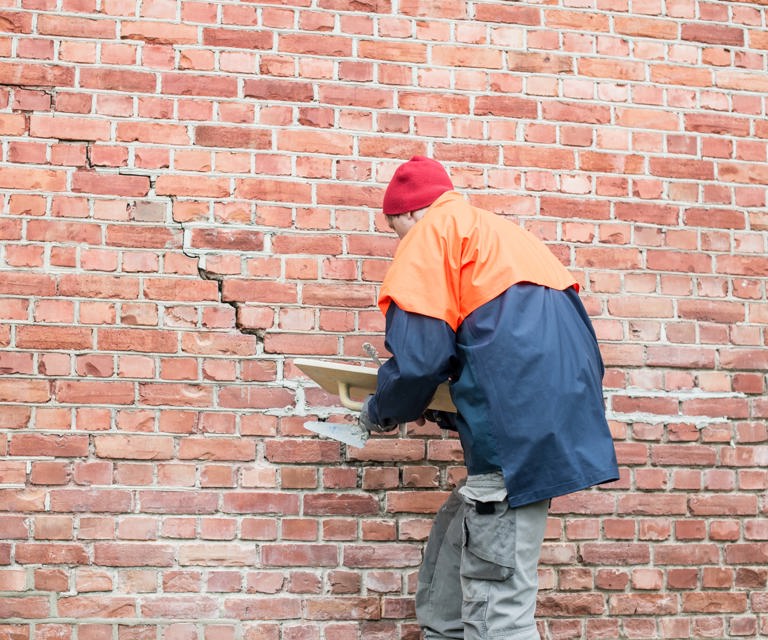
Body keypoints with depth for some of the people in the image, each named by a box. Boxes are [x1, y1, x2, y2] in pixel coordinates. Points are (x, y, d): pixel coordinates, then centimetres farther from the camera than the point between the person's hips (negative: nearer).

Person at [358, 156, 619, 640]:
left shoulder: (432, 231, 4)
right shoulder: (501, 232, 30)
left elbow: (417, 357, -8)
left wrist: (380, 413, 11)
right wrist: (445, 412, 29)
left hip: (518, 432, -9)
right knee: (451, 548, 21)